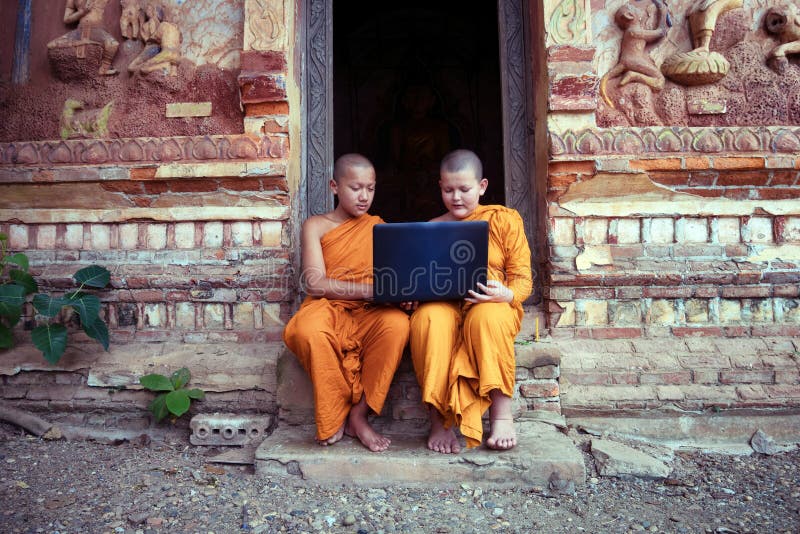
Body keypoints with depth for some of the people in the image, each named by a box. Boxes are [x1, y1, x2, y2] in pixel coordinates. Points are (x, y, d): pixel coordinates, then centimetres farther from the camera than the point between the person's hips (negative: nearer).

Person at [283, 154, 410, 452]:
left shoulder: (378, 227, 18)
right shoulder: (315, 226, 8)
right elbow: (315, 283, -5)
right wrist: (370, 289, -16)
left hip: (368, 314, 2)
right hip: (326, 308, -2)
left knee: (397, 323, -34)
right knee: (308, 331, -38)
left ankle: (359, 414, -18)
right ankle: (335, 416, -13)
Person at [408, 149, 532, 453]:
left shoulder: (505, 220, 11)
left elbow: (523, 277, 5)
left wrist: (506, 294, -19)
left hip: (492, 306, -1)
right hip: (442, 305, 2)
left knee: (486, 316, -38)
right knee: (429, 317, -35)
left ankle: (501, 414, -24)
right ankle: (439, 420, -27)